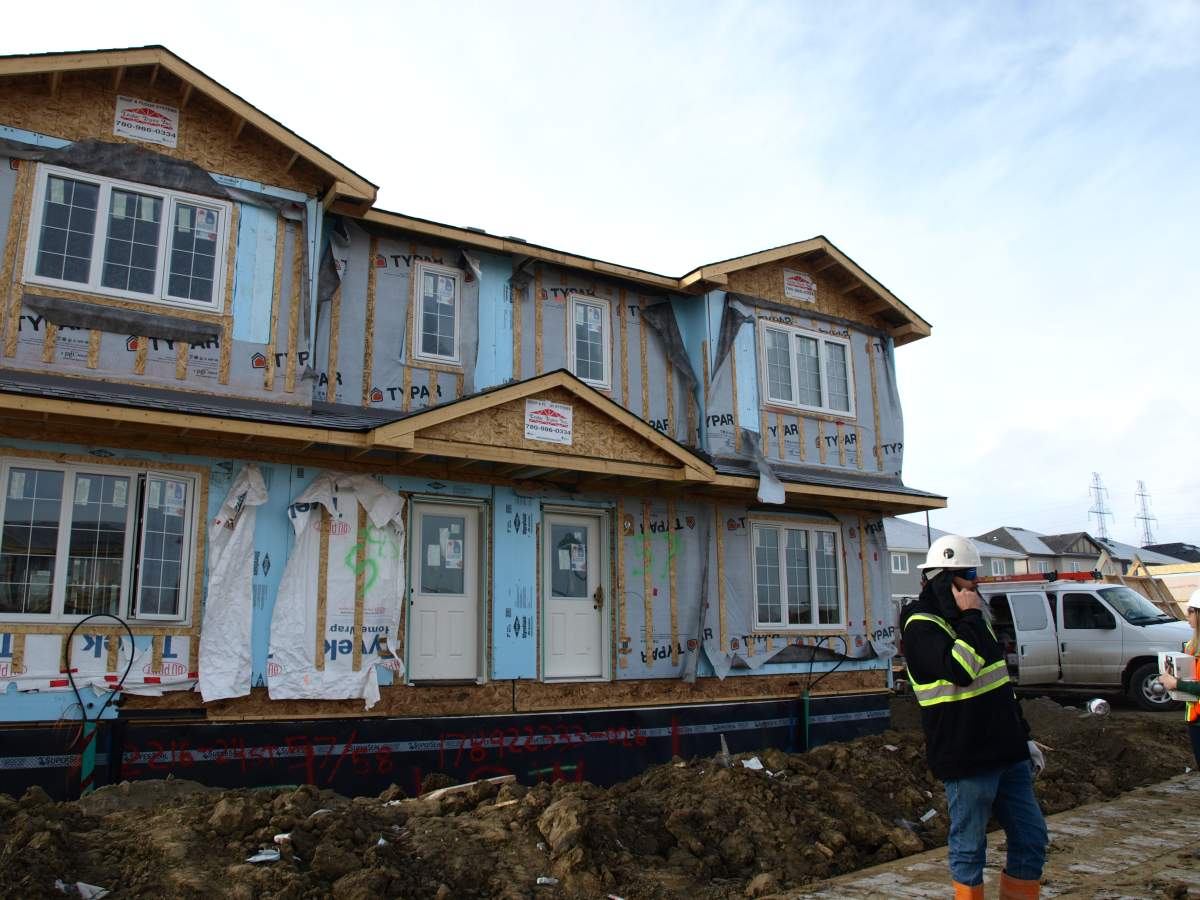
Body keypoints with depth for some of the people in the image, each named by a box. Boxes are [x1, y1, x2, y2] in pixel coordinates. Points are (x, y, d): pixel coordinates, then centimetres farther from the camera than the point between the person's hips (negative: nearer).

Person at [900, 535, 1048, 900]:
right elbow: (960, 669, -30)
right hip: (967, 759, -8)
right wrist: (970, 619, -17)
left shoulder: (968, 617, 14)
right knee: (969, 850, 3)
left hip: (1007, 753, 8)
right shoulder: (921, 625, -13)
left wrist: (1024, 737, 22)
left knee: (1031, 839, 12)